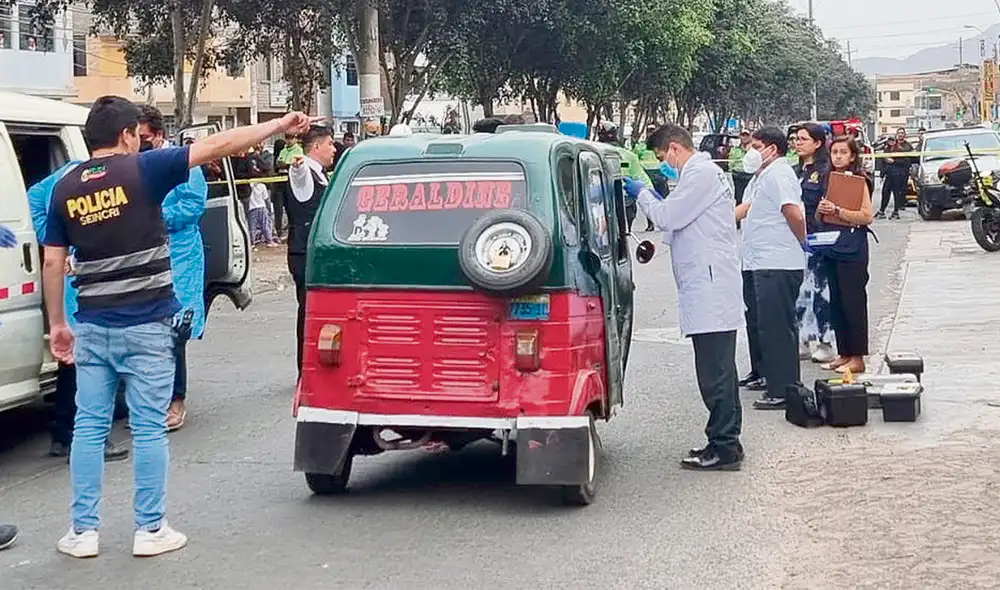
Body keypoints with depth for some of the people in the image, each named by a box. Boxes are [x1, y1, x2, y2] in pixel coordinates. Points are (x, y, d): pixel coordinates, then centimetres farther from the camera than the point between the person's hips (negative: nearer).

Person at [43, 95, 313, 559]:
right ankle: (150, 530, 11)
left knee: (89, 427, 10)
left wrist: (57, 324, 15)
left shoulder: (65, 188, 5)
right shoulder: (142, 170, -7)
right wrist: (281, 125, -5)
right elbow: (217, 146, -9)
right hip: (145, 326, -4)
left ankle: (83, 532, 13)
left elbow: (52, 263, 6)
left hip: (92, 326, 4)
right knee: (148, 429, 4)